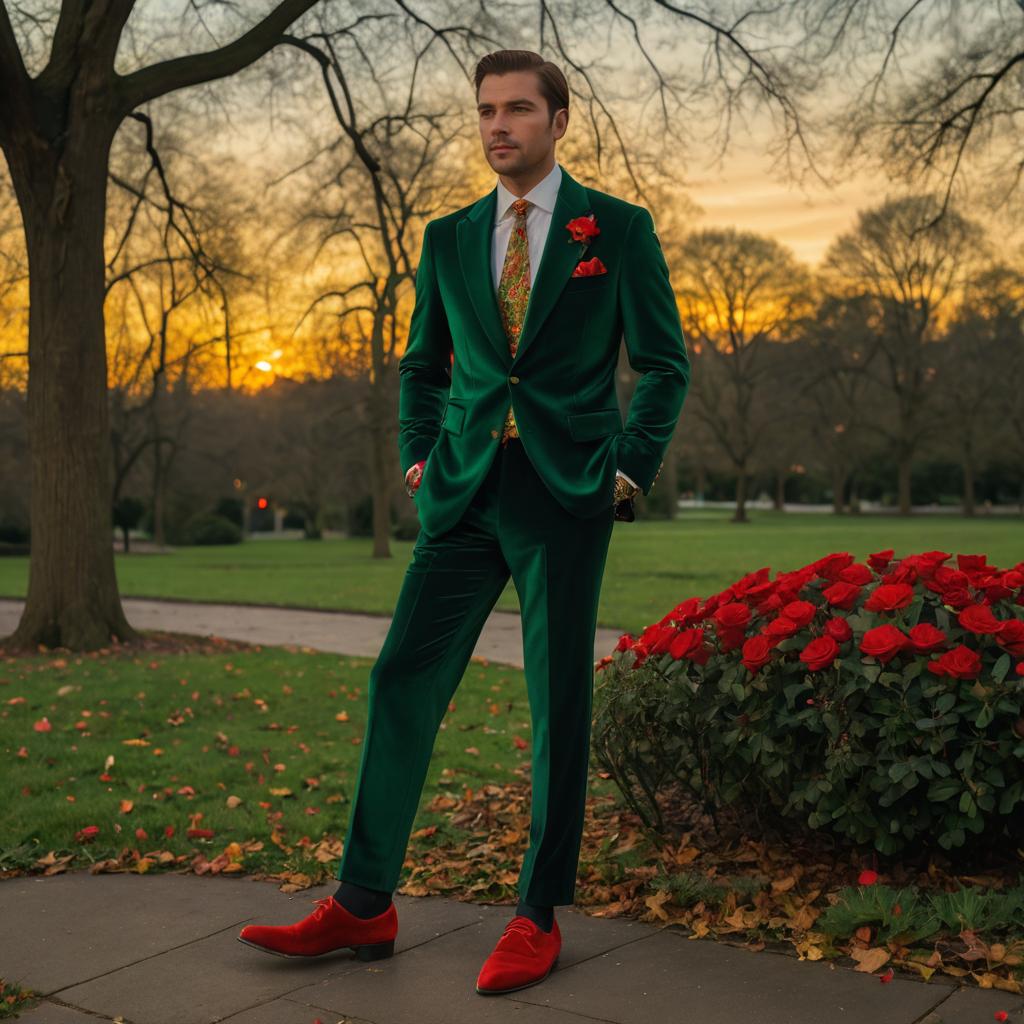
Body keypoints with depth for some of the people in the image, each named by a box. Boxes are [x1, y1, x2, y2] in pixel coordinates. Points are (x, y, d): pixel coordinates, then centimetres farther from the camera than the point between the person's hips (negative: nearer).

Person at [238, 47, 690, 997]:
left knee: (558, 703, 1)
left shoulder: (617, 228, 4)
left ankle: (538, 918, 14)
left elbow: (663, 362, 6)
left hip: (566, 492, -3)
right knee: (403, 679, -1)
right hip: (465, 491, 4)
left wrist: (629, 467, -3)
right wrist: (418, 456, 9)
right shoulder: (448, 239, 14)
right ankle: (363, 905, 9)